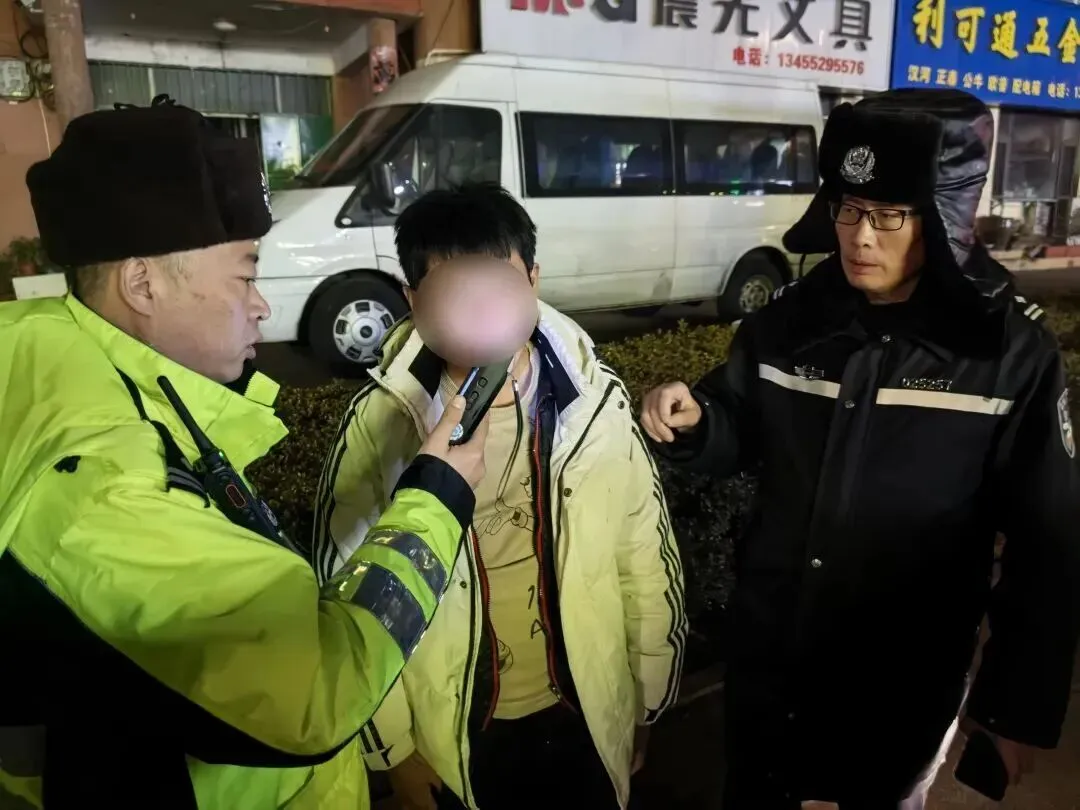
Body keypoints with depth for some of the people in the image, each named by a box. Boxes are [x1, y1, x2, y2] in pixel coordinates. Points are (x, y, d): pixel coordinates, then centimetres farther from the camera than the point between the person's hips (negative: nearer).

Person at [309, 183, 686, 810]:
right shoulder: (381, 421, -18)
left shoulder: (593, 397, -15)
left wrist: (648, 702, 5)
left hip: (587, 717, 1)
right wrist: (393, 749, -2)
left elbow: (647, 558, -4)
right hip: (454, 736, 0)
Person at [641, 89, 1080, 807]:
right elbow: (741, 437, 3)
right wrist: (693, 422, -21)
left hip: (904, 680, -2)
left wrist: (1020, 705, -7)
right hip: (769, 649, 3)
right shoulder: (790, 317, -8)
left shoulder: (1010, 350, -16)